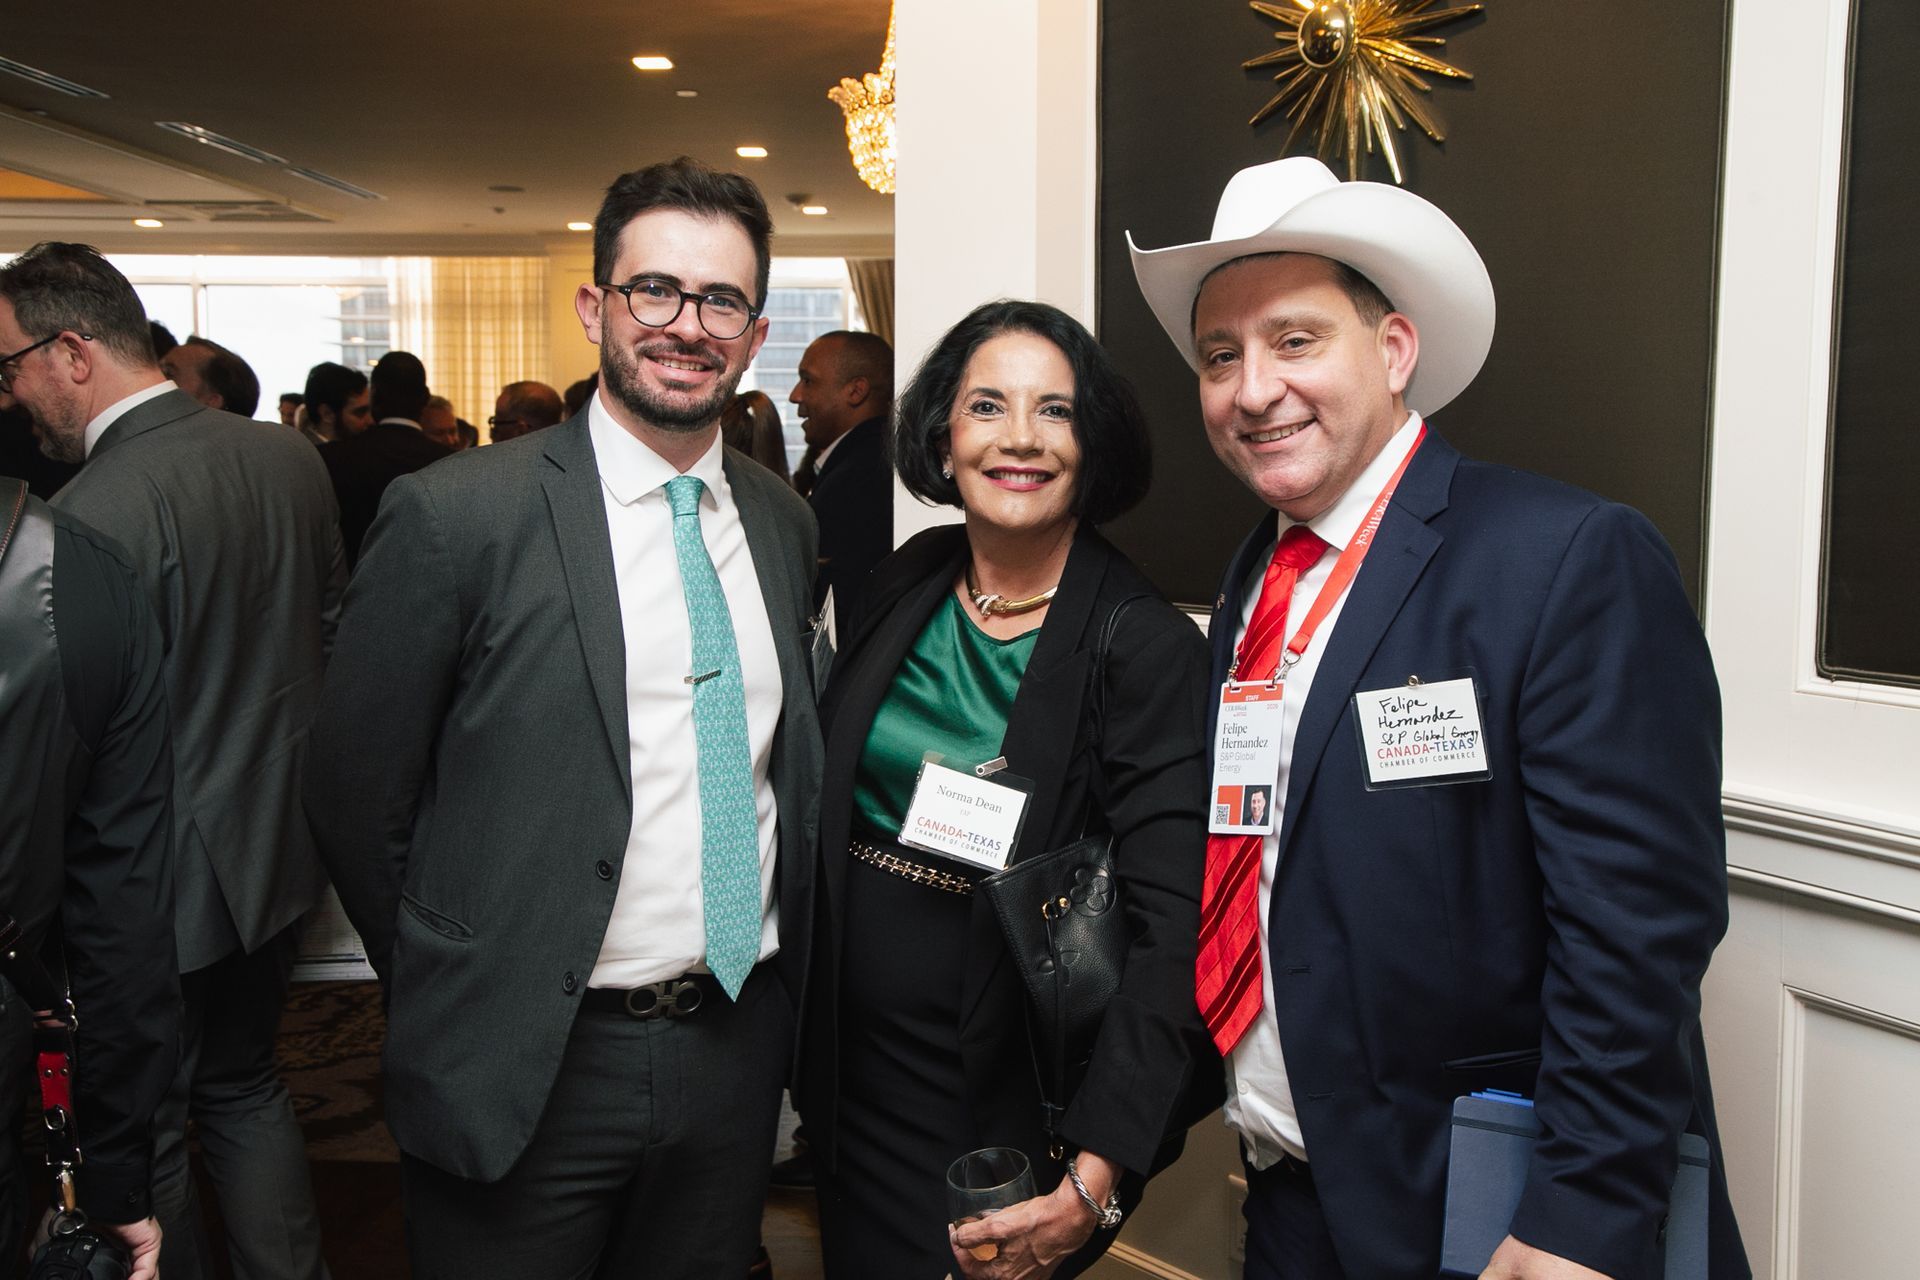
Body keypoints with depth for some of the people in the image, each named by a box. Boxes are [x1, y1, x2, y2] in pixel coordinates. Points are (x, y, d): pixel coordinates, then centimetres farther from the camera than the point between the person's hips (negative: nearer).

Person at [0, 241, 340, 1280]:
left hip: (164, 886, -8)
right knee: (244, 1086, 25)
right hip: (281, 853, 8)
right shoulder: (289, 457, -2)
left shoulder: (93, 513, -25)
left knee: (140, 1148, 13)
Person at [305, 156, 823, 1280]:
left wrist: (772, 990, 10)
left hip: (738, 1049, 5)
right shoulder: (456, 515, -13)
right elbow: (356, 794, -7)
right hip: (529, 1070, -4)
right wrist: (458, 991, 1)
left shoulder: (786, 523, 4)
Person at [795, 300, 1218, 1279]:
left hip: (1004, 1101, -5)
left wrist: (1096, 1175, -30)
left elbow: (1171, 926, -22)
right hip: (853, 1072, 5)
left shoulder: (1145, 646, -17)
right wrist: (801, 1041, 4)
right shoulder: (901, 587, -1)